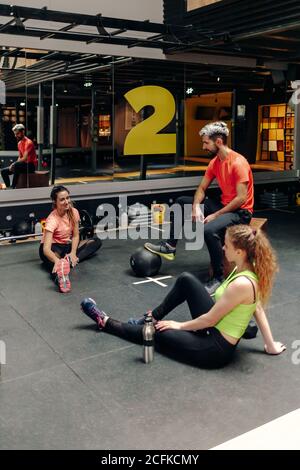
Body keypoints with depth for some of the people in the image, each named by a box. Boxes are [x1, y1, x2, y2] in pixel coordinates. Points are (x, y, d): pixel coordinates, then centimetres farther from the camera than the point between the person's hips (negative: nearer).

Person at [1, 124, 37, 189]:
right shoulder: (19, 143, 12)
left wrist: (13, 164, -20)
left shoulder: (28, 142, -15)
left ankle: (13, 187, -31)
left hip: (31, 166, -9)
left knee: (16, 165, -37)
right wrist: (14, 165, -2)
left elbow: (25, 158, -24)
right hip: (23, 165, 9)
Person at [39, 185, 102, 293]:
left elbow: (75, 236, -4)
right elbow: (46, 249, -37)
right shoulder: (52, 219, -28)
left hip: (67, 245, 7)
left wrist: (73, 253, -24)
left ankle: (70, 261, -29)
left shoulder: (74, 212, -10)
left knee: (96, 241, -8)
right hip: (53, 248, -7)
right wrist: (57, 261, -58)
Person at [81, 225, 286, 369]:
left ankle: (106, 323, 25)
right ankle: (152, 318, 22)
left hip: (216, 349, -8)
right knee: (186, 280, 6)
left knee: (156, 333, 4)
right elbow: (258, 309, 6)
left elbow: (210, 319, -22)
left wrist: (180, 325, -7)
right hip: (216, 328, 9)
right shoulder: (249, 270, -4)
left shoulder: (242, 284, -31)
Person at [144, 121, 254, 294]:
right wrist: (196, 207, -11)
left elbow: (241, 198, -25)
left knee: (209, 230, -38)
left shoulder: (238, 163, -21)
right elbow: (202, 188, 10)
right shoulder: (215, 162, 5)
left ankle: (218, 278, -23)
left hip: (240, 212, -9)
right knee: (181, 202, 10)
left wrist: (215, 215, -22)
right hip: (223, 205, 9)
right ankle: (170, 246, 14)